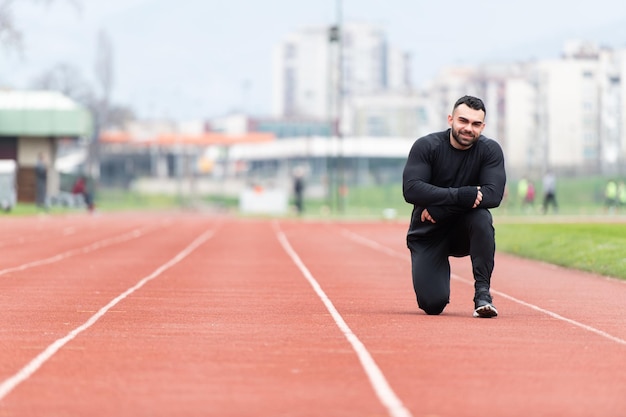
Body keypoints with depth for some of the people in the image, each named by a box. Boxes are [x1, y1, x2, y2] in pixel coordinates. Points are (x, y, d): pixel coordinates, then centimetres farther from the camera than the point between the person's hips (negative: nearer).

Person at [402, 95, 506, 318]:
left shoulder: (490, 150, -7)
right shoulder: (426, 146, -10)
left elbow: (494, 195, -21)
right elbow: (411, 190, -23)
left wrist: (438, 206, -27)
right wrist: (462, 195, -33)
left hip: (465, 232, 1)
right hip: (428, 234, -1)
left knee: (481, 217, -34)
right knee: (433, 304, -17)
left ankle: (482, 292, -22)